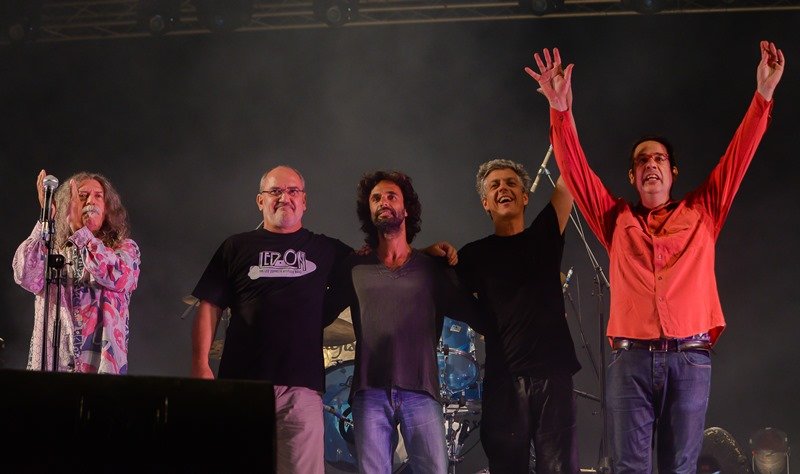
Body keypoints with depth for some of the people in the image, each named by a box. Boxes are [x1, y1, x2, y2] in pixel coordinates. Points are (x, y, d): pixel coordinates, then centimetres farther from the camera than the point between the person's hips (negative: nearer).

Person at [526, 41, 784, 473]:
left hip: (689, 359, 0)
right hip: (630, 359, 0)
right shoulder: (617, 221, 17)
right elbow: (575, 168, 9)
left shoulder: (701, 214, 17)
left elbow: (739, 154, 11)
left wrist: (764, 93, 3)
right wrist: (561, 109, -3)